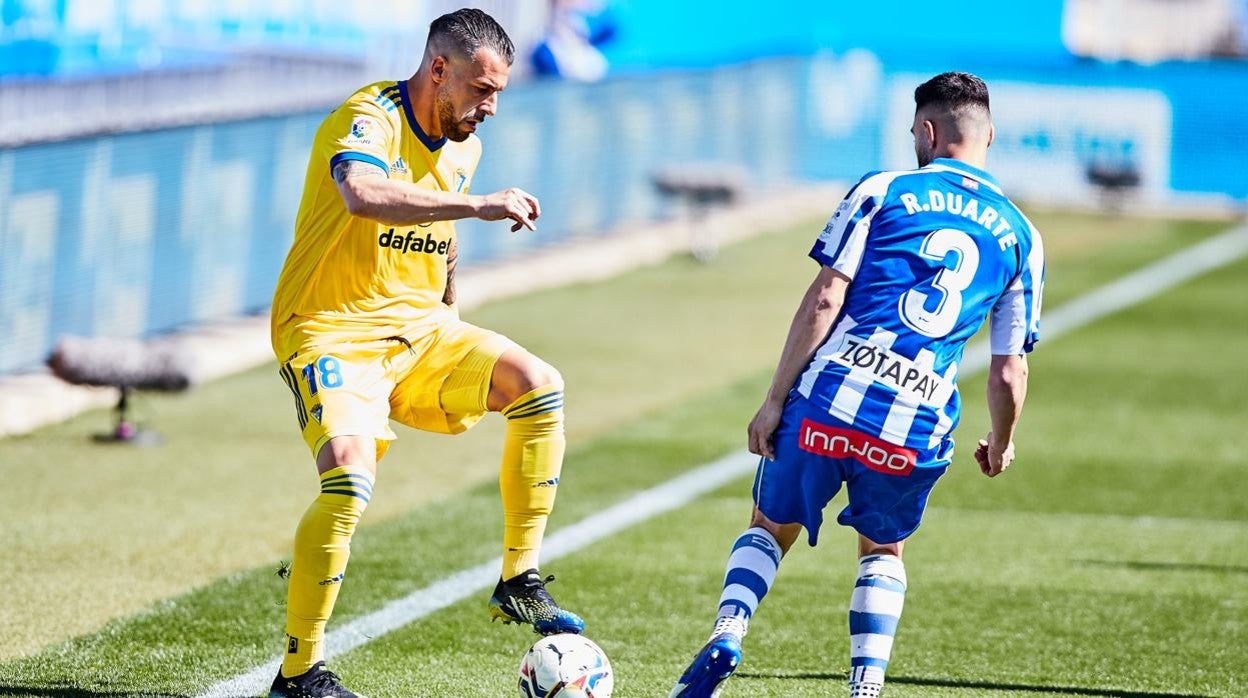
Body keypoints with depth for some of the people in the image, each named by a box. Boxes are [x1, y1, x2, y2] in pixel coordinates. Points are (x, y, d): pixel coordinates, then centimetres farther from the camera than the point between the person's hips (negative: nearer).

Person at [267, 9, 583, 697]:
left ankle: (519, 582, -5)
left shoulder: (464, 146, 10)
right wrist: (477, 204, -41)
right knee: (350, 479, -28)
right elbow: (363, 196, -40)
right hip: (331, 330, -7)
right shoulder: (368, 119, -17)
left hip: (419, 328, 7)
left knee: (537, 384, -14)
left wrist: (450, 319, 24)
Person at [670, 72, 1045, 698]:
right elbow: (1009, 371, 11)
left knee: (770, 527, 21)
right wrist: (1000, 447, 29)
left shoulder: (882, 190, 5)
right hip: (918, 430, 2)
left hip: (828, 400, -1)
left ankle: (725, 638, -2)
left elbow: (824, 300, -3)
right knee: (882, 551, 27)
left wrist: (774, 400, 0)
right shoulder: (1020, 236, 12)